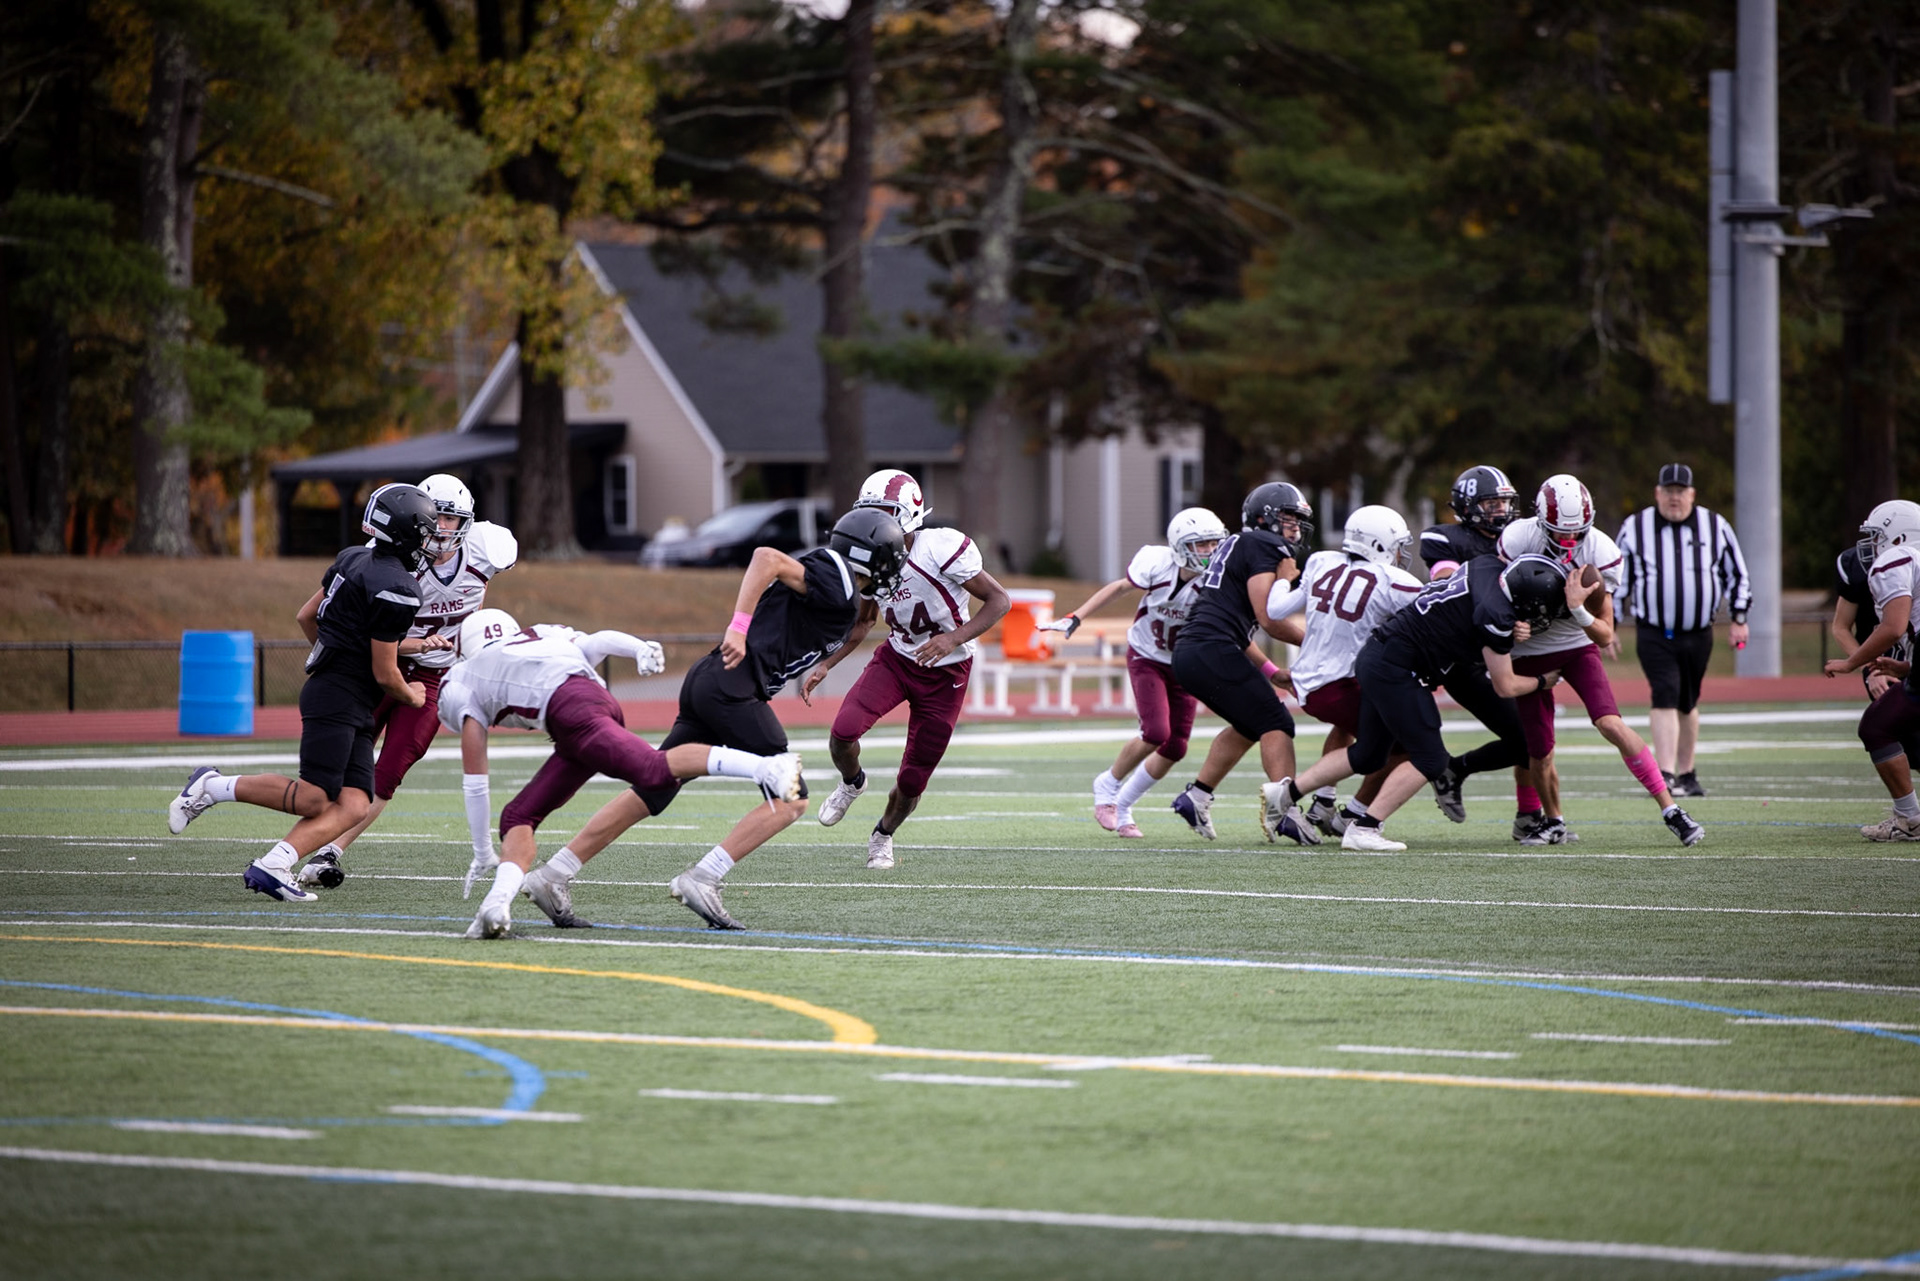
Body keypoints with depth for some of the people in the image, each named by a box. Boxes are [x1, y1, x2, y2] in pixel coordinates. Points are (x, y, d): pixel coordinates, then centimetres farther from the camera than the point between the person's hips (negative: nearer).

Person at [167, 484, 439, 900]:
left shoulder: (354, 559, 11)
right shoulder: (397, 591, -17)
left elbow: (306, 617, 22)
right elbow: (384, 674, -12)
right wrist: (410, 695, 9)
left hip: (354, 711, 10)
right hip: (337, 700, -10)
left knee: (353, 805, -2)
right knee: (313, 800, -9)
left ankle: (271, 866, -10)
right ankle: (212, 787, 1)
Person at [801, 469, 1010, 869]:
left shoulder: (941, 549, -25)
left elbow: (1000, 600, -19)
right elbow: (863, 622, 11)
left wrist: (954, 638, -32)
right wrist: (823, 666, 1)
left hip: (945, 673, -4)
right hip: (897, 658, 4)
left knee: (912, 782, 2)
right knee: (843, 732, -21)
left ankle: (883, 835, 35)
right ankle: (852, 783, 15)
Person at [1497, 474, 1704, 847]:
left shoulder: (1600, 553, -19)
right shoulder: (1519, 539, -19)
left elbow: (1605, 636, -16)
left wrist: (1578, 610, -36)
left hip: (1577, 647, 0)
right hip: (1529, 652, 0)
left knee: (1611, 724, -20)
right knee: (1540, 754, -3)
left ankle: (1670, 810, -16)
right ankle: (1553, 823, 25)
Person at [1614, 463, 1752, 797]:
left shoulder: (1715, 527, 3)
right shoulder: (1635, 528, -1)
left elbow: (1736, 573, 11)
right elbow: (1616, 578, 7)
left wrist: (1739, 619, 6)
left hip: (1698, 635, 2)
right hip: (1653, 634, -2)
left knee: (1688, 704, 11)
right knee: (1665, 697, -17)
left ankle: (1686, 773, 24)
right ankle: (1665, 775, -22)